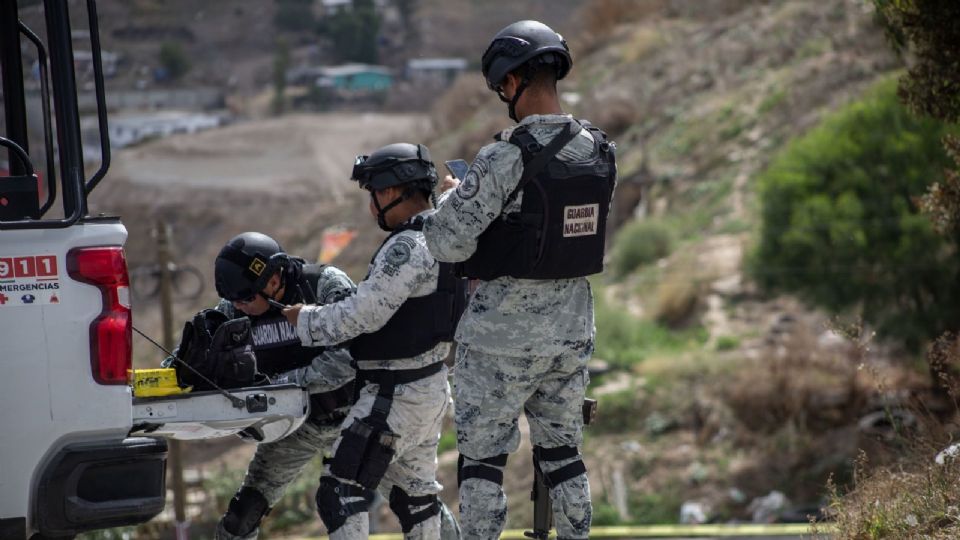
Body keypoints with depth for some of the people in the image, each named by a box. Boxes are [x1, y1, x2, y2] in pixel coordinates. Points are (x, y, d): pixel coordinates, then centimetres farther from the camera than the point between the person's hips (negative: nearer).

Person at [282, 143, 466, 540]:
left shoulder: (409, 246, -20)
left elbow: (364, 313, -22)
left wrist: (306, 320, -8)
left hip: (395, 397, -10)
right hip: (429, 387, 10)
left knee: (341, 493, -10)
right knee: (416, 492, 19)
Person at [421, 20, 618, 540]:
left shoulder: (507, 159, -21)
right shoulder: (600, 152, 0)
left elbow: (449, 243, -20)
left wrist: (455, 197, 1)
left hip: (503, 336, -6)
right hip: (573, 327, 6)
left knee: (481, 457, 4)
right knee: (561, 450, 17)